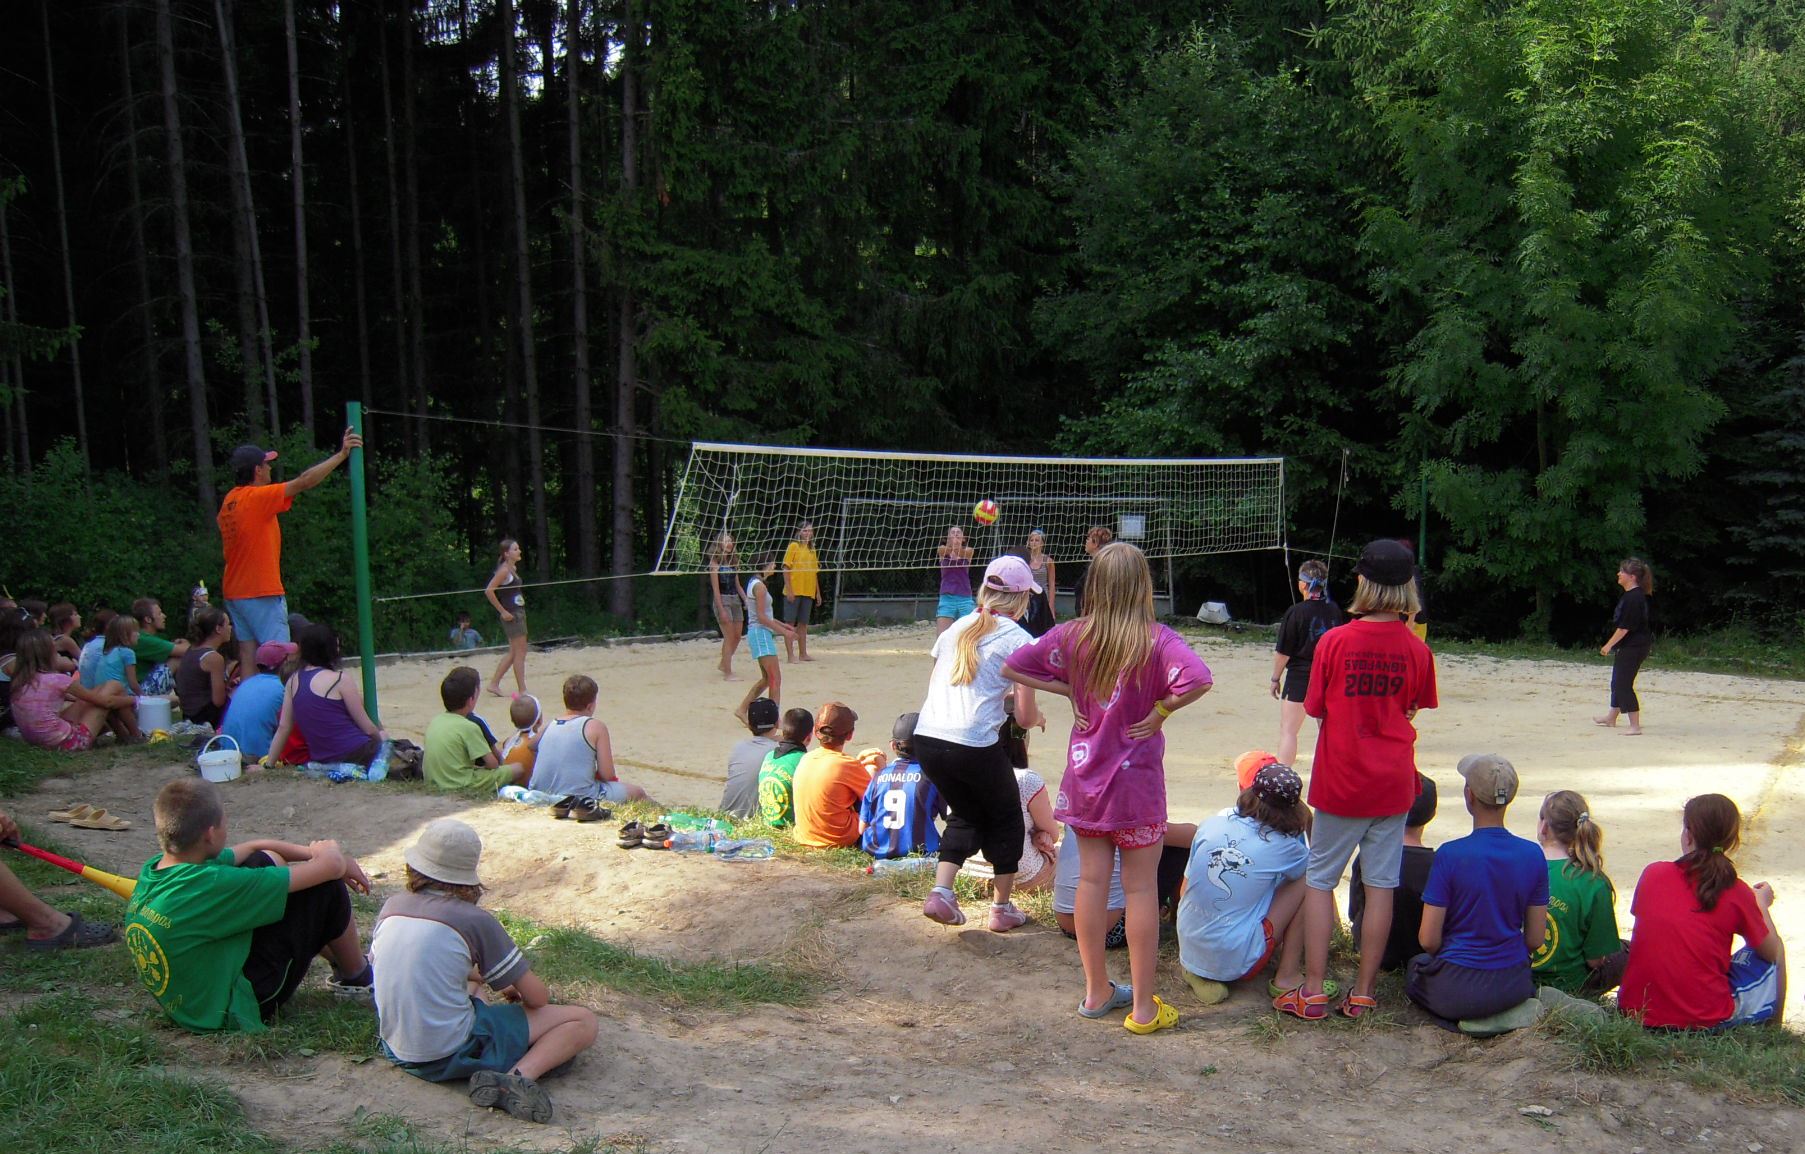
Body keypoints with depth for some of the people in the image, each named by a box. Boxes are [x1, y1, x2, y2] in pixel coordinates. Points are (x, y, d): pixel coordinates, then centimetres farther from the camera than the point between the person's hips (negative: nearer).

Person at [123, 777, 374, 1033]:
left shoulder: (152, 869, -7)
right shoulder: (213, 885, -32)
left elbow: (255, 847, 8)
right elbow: (330, 866, -23)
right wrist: (330, 854, 0)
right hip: (235, 1009, -9)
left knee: (267, 860, 14)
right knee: (326, 886, -9)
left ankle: (338, 959, 29)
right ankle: (356, 977, 19)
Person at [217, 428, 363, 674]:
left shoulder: (228, 502, 11)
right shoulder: (258, 497, -13)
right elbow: (304, 481, -19)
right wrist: (341, 454, -17)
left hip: (235, 592, 8)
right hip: (262, 594, -8)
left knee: (248, 654, 8)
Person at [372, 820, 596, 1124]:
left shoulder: (392, 906, 1)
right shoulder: (474, 919, -13)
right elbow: (537, 998, -7)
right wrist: (516, 989, 16)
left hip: (396, 1050, 6)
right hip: (452, 1056, -6)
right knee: (583, 1022, -1)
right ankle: (516, 1077, -23)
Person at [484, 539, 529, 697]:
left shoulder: (514, 569, 12)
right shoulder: (504, 570, -15)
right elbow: (488, 591, -22)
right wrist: (502, 611, -19)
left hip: (519, 612, 9)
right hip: (511, 615, -9)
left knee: (514, 652, 13)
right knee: (520, 652, -5)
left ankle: (494, 683, 18)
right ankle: (522, 690, 0)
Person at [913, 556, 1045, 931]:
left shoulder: (956, 628, 15)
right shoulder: (1018, 640, 0)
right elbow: (1025, 717, -2)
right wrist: (1037, 715, 22)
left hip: (927, 739, 5)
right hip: (976, 745, -5)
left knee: (965, 814, 27)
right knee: (1007, 818, 20)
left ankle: (940, 892, 10)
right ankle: (1002, 909, 26)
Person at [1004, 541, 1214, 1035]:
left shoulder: (1072, 635, -3)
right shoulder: (1156, 639, -15)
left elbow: (1012, 667, -1)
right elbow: (1198, 679, -32)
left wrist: (1068, 691, 1)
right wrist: (1161, 709, -16)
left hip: (1085, 776, 4)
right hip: (1136, 780, -4)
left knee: (1091, 880, 12)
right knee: (1141, 888, 5)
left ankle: (1096, 991, 24)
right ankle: (1143, 1006, 12)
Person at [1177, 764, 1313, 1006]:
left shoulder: (1211, 825, 0)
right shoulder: (1283, 846, -9)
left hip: (1189, 953, 5)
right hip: (1235, 962, -5)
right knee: (1308, 881, 6)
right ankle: (1288, 976, 9)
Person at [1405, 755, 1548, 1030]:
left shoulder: (1450, 855, -17)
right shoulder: (1533, 854, -5)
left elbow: (1428, 940, -13)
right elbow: (1535, 939, 2)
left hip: (1457, 990, -5)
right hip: (1514, 984, 5)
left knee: (1416, 966, 29)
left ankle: (1469, 1017, 5)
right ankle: (1514, 1009, 12)